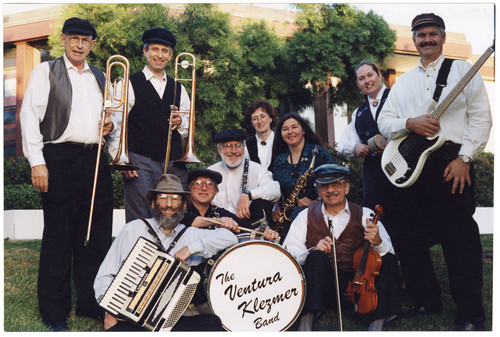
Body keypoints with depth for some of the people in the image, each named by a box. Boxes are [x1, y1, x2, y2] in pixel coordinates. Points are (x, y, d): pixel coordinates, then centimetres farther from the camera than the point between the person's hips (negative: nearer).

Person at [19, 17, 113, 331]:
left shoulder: (100, 77, 19)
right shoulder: (46, 72, 3)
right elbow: (30, 116, -4)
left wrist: (109, 125, 6)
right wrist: (37, 162, -13)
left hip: (95, 161, 5)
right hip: (60, 160, -5)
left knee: (97, 235, 7)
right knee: (58, 237, -1)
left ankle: (91, 303, 20)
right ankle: (55, 314, 8)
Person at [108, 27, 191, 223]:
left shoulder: (178, 88, 19)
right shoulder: (129, 85, 4)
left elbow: (188, 130, 22)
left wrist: (181, 122, -1)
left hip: (175, 163, 5)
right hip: (141, 162, -4)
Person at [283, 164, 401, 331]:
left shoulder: (364, 215, 8)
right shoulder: (307, 216, 9)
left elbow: (389, 253, -4)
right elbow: (287, 254, -2)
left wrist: (377, 241, -27)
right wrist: (313, 251, -22)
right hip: (320, 285, -1)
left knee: (388, 259, -19)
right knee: (317, 256, -28)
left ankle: (378, 322, -23)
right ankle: (306, 321, -33)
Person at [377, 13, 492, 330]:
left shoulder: (463, 70, 6)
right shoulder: (403, 82, 20)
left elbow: (481, 118, -1)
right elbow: (384, 121, 12)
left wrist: (463, 158, -12)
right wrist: (410, 123, -9)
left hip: (453, 163, -5)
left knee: (460, 238, -7)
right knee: (410, 238, 9)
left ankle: (471, 315, 2)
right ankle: (427, 301, 25)